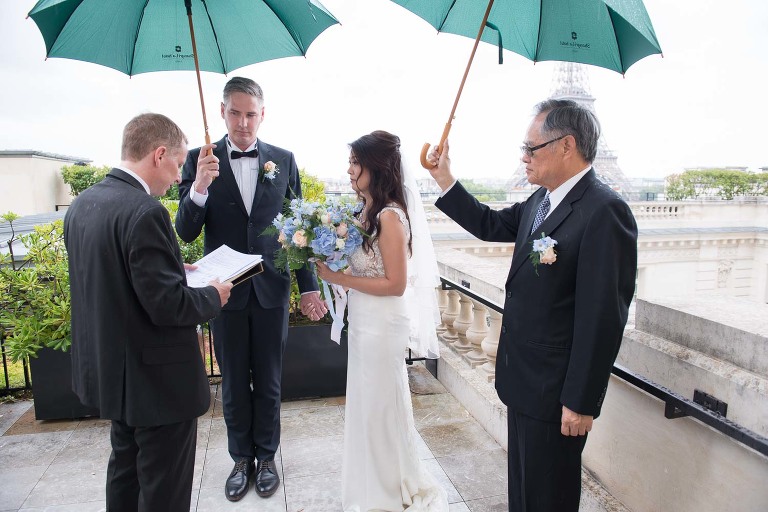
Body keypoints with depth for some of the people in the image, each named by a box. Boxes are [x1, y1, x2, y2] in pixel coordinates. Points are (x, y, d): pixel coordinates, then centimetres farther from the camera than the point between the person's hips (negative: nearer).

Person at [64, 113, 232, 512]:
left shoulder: (82, 204, 3)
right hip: (157, 378, -9)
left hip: (109, 370, 9)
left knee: (126, 469, 27)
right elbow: (168, 306, -27)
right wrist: (213, 296, -9)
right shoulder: (144, 212, -25)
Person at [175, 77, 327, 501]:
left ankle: (267, 457, 33)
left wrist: (309, 287, 3)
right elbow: (186, 232, -6)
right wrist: (198, 187, -25)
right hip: (225, 291, 0)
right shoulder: (199, 160, -2)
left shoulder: (283, 160, 1)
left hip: (271, 290, 1)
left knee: (268, 381, 13)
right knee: (233, 383, 14)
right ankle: (241, 458, 33)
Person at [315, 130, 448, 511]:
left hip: (383, 324, -8)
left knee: (381, 404, 9)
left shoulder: (390, 216, -20)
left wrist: (339, 278, -20)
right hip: (363, 322, 8)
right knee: (365, 402, 20)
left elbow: (396, 284, -20)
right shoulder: (366, 210, 5)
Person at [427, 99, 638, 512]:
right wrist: (444, 179, 12)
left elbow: (603, 318, -24)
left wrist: (582, 402, -20)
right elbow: (490, 225, 18)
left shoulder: (604, 211, -23)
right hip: (524, 380, 8)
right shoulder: (540, 201, 5)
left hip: (554, 390, -8)